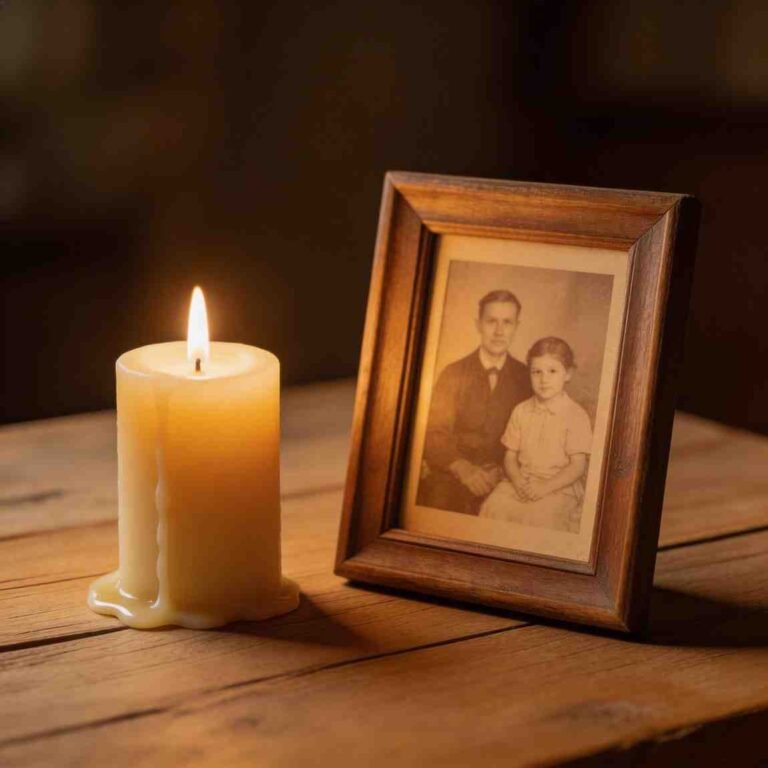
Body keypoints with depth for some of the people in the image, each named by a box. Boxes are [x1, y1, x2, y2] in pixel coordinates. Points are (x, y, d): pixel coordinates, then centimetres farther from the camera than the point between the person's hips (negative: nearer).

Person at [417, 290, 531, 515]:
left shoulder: (526, 378, 7)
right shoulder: (453, 374, 5)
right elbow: (434, 433, -1)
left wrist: (502, 471, -12)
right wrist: (463, 469, -18)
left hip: (501, 484, 1)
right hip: (450, 479, -1)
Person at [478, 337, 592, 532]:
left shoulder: (576, 415, -2)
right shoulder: (521, 411, 11)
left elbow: (578, 465, -6)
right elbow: (510, 456, 10)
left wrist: (545, 488, -17)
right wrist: (518, 481, -10)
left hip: (560, 487, -4)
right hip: (521, 482, 4)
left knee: (538, 514, -31)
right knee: (493, 505, -23)